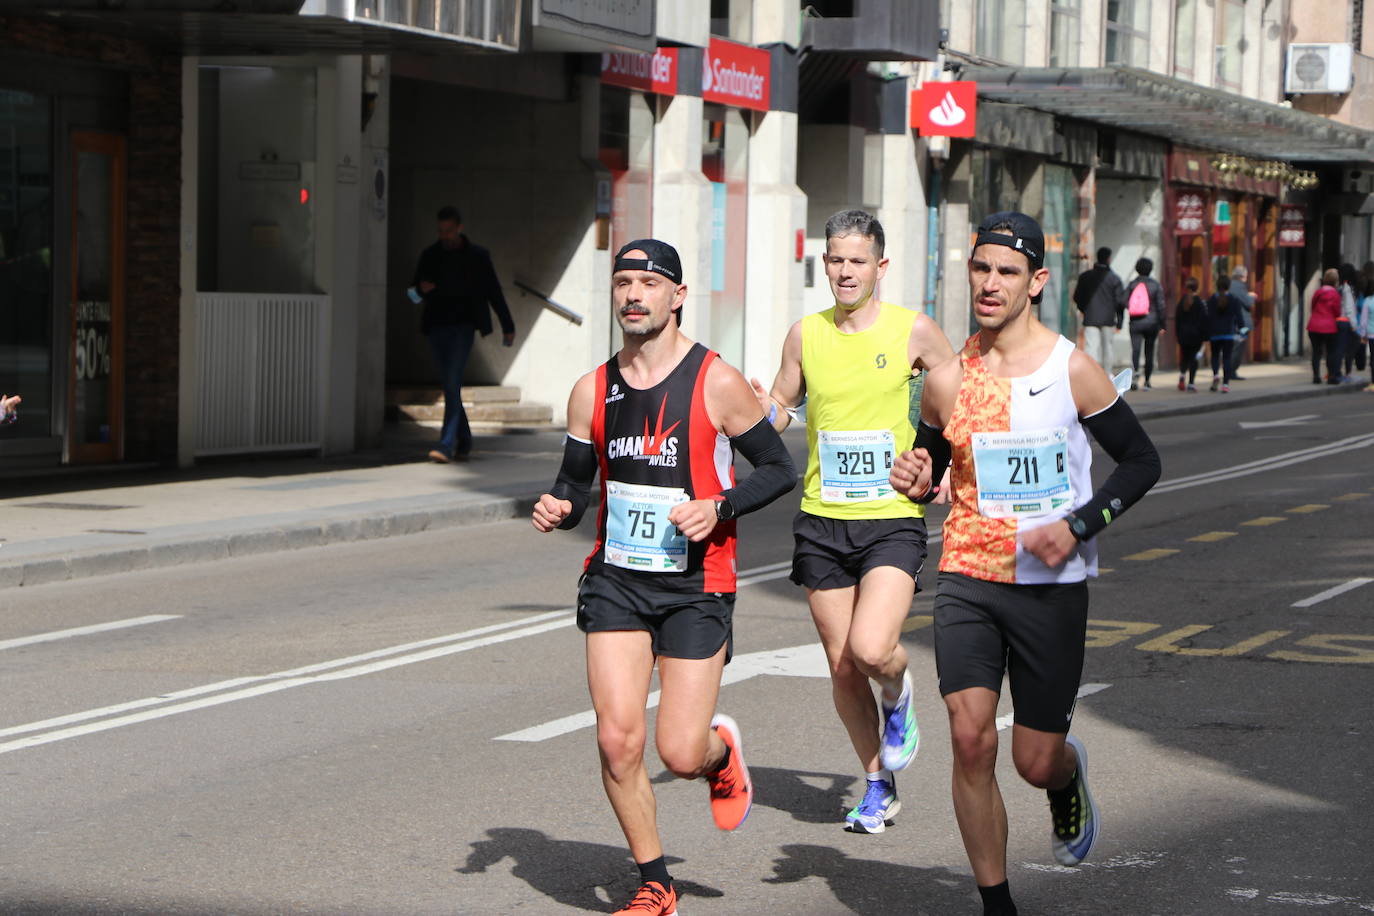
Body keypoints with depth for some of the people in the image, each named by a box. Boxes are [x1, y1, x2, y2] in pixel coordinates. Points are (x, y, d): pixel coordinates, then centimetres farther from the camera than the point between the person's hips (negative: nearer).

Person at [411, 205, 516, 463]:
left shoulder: (477, 256, 3)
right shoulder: (430, 255, 9)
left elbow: (493, 291, 10)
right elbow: (417, 288, 17)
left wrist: (507, 326, 13)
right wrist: (421, 289, -8)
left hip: (463, 326, -4)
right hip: (437, 326, 4)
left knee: (452, 383, -15)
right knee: (449, 386, 9)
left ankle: (447, 444, -20)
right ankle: (464, 440, 22)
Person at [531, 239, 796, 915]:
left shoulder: (717, 383, -8)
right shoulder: (592, 390, 3)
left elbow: (780, 468, -1)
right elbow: (576, 480, 15)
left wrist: (718, 508, -17)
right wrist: (558, 508, -8)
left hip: (696, 586, -3)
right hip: (615, 580, 3)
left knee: (680, 753, -7)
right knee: (617, 740, -8)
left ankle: (721, 752, 32)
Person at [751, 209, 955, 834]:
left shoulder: (913, 331, -2)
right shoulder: (805, 335, 5)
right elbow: (777, 413, 16)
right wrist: (763, 409, -7)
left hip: (893, 518, -3)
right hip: (821, 520, 3)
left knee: (872, 650, -22)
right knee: (842, 668, 6)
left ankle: (897, 693, 15)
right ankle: (878, 784, 25)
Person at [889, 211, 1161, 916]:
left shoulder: (1072, 370, -7)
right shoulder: (947, 380, 2)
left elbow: (1142, 461, 1)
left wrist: (1078, 525, -12)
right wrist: (916, 480, -6)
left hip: (1051, 586, -2)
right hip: (966, 580, 2)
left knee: (1036, 761, 2)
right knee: (970, 739, -12)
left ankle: (1069, 771, 42)